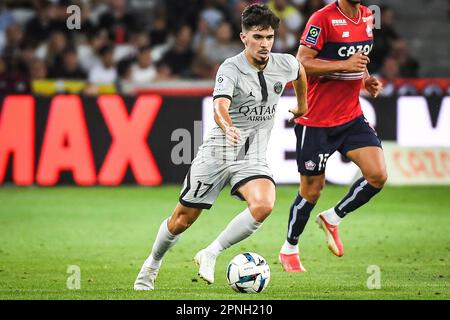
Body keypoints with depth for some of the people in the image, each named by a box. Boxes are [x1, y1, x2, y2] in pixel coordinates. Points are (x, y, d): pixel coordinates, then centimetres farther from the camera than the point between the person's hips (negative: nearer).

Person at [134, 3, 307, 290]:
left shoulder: (284, 64, -1)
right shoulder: (231, 68, -16)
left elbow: (300, 69, 26)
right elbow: (220, 107, -34)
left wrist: (302, 105, 35)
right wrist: (228, 127, -55)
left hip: (253, 158, 3)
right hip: (218, 151, -3)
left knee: (263, 205, -28)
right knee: (183, 219, 5)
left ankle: (210, 255, -12)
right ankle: (152, 266, 33)